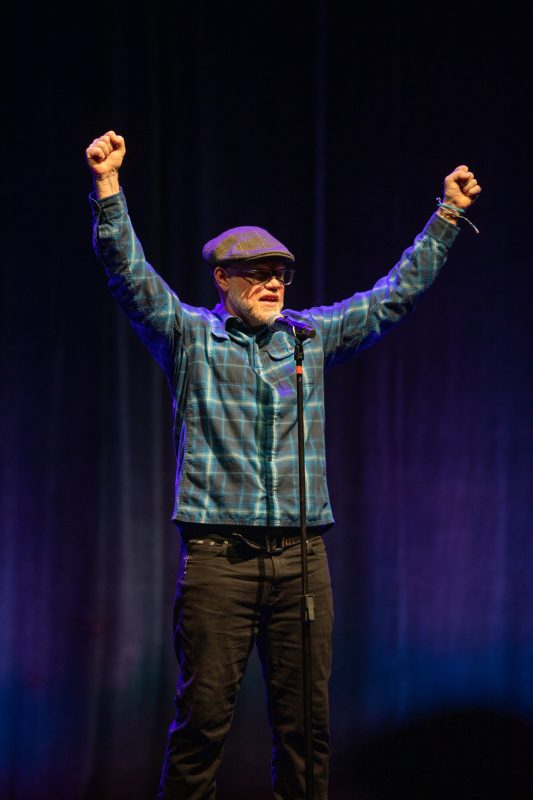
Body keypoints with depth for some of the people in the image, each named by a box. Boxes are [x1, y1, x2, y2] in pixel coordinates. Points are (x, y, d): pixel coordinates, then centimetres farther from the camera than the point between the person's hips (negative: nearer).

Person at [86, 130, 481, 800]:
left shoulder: (314, 336, 16)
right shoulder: (188, 336, 6)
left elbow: (397, 293, 22)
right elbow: (130, 275, -5)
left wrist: (446, 215, 21)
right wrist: (108, 188, -17)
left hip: (301, 556, 3)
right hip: (218, 555, -3)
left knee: (305, 716, 3)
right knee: (204, 713, -4)